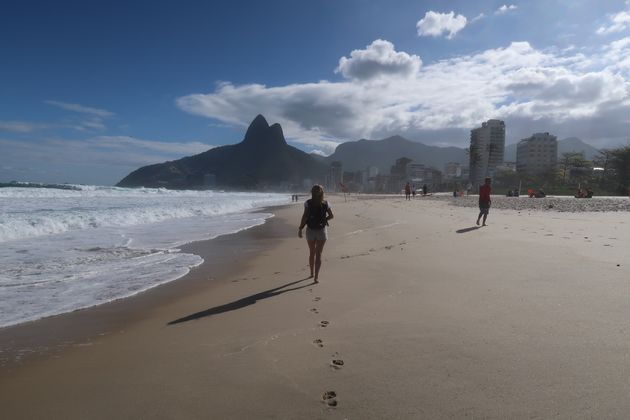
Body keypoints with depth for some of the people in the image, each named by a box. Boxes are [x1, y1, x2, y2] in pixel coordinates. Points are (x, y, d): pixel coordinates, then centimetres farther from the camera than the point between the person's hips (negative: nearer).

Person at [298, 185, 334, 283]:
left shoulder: (308, 203, -9)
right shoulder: (326, 203, -3)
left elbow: (305, 216, -16)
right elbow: (331, 216, 4)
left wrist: (300, 229, -10)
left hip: (310, 230, 0)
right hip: (322, 231, 0)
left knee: (312, 253, 18)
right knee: (318, 254, 2)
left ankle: (312, 273, 34)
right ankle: (316, 276, -8)